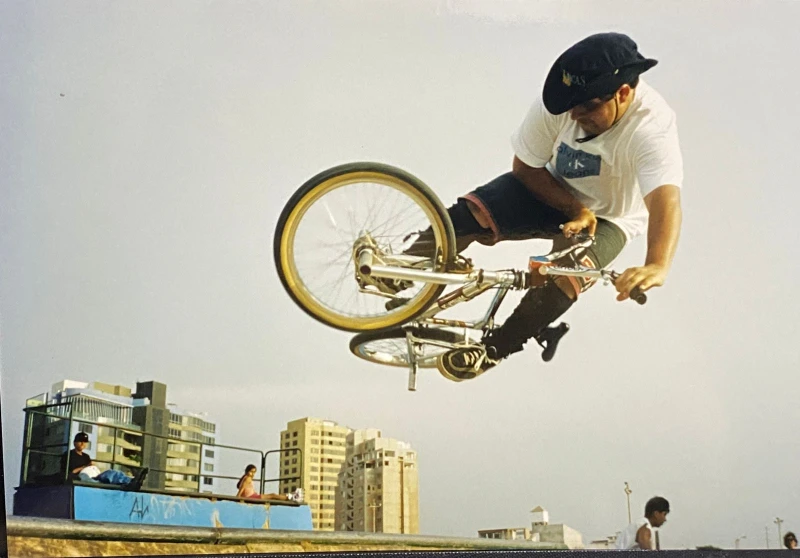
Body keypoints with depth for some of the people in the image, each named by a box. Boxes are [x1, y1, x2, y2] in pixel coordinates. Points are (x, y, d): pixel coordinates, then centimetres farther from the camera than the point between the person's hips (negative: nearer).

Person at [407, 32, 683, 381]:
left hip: (608, 218, -3)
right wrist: (574, 208, -23)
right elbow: (525, 166, -11)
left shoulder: (652, 125, -34)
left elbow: (665, 197, -49)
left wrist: (656, 266, -66)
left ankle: (494, 348, -12)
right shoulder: (558, 101, -23)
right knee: (468, 214, -20)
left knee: (568, 275, -31)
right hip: (554, 193, 3)